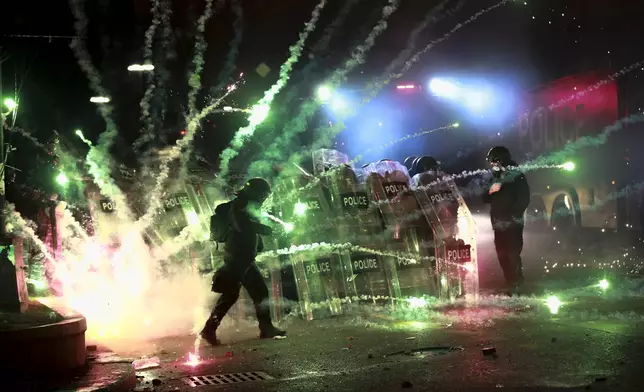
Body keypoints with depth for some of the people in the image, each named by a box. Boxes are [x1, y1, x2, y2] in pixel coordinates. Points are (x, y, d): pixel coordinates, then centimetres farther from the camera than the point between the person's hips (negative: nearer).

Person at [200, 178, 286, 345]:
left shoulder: (247, 207, 21)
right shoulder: (239, 206, -9)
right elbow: (243, 225, -25)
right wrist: (268, 229, -16)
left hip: (245, 258, 10)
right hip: (237, 257, -10)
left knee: (260, 291, 9)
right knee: (231, 293, -14)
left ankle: (266, 328, 13)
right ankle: (209, 329, -13)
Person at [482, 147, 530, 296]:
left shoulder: (517, 177, -4)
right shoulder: (495, 178, 16)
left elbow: (524, 199, -10)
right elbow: (486, 199, 14)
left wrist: (513, 216, -17)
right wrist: (490, 191, -7)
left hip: (512, 225, -7)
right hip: (498, 226, 7)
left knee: (513, 256, -11)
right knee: (503, 257, 9)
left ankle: (516, 289, -8)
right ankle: (511, 287, 17)